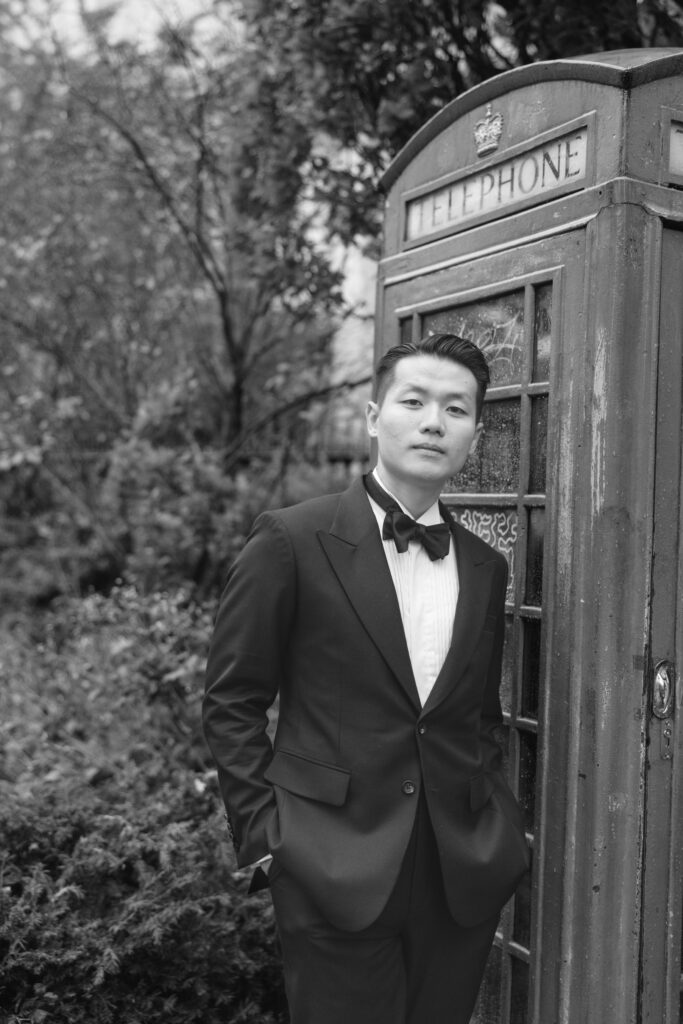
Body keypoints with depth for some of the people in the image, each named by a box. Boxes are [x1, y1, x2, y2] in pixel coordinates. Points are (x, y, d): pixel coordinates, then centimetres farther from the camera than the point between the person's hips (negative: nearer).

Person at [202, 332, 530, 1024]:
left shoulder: (485, 567, 7)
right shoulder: (292, 542, -8)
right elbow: (231, 703, -4)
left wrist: (493, 828, 6)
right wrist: (263, 836, -7)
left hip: (464, 877, 5)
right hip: (337, 874, -4)